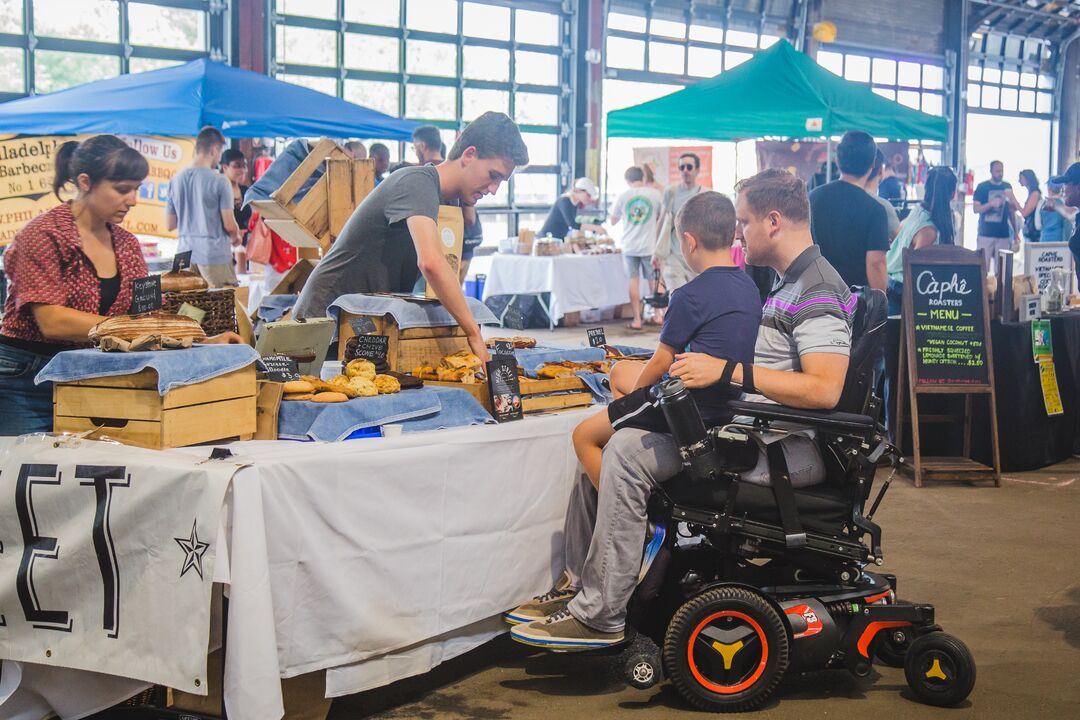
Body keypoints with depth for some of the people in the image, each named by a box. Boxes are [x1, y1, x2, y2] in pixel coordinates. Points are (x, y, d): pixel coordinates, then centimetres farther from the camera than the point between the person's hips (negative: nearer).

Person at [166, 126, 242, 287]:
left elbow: (169, 224, 10)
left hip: (186, 254, 6)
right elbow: (229, 225, -9)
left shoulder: (176, 180, 5)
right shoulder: (219, 181, -10)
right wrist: (236, 237, 12)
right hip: (215, 255, -6)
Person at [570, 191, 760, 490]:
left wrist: (635, 391, 7)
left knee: (584, 436, 6)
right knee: (620, 371, 28)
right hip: (728, 399, 9)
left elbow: (662, 362, -14)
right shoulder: (748, 285, 4)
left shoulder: (690, 296, -21)